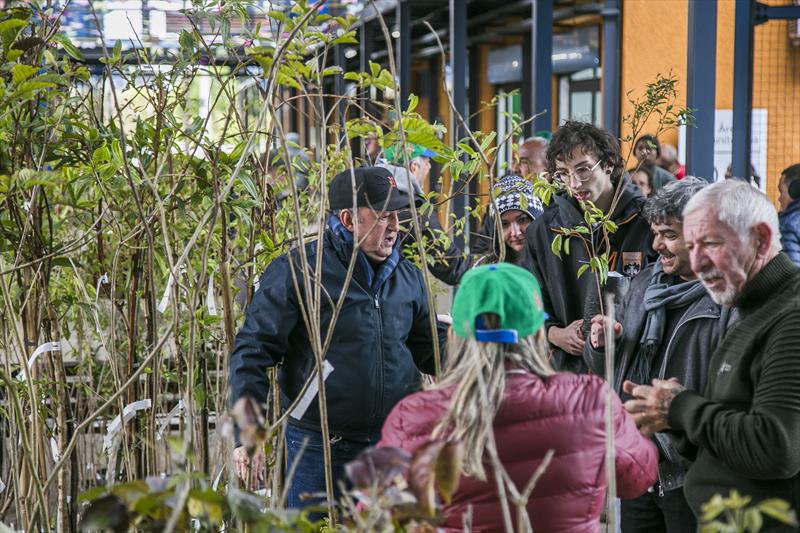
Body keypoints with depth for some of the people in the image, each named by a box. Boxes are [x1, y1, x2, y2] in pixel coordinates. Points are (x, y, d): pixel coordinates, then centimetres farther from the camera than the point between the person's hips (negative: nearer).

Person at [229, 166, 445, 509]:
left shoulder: (408, 277, 9)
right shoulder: (297, 271, -10)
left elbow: (430, 349, 19)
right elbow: (253, 349, -10)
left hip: (394, 443, 5)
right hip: (318, 446, -5)